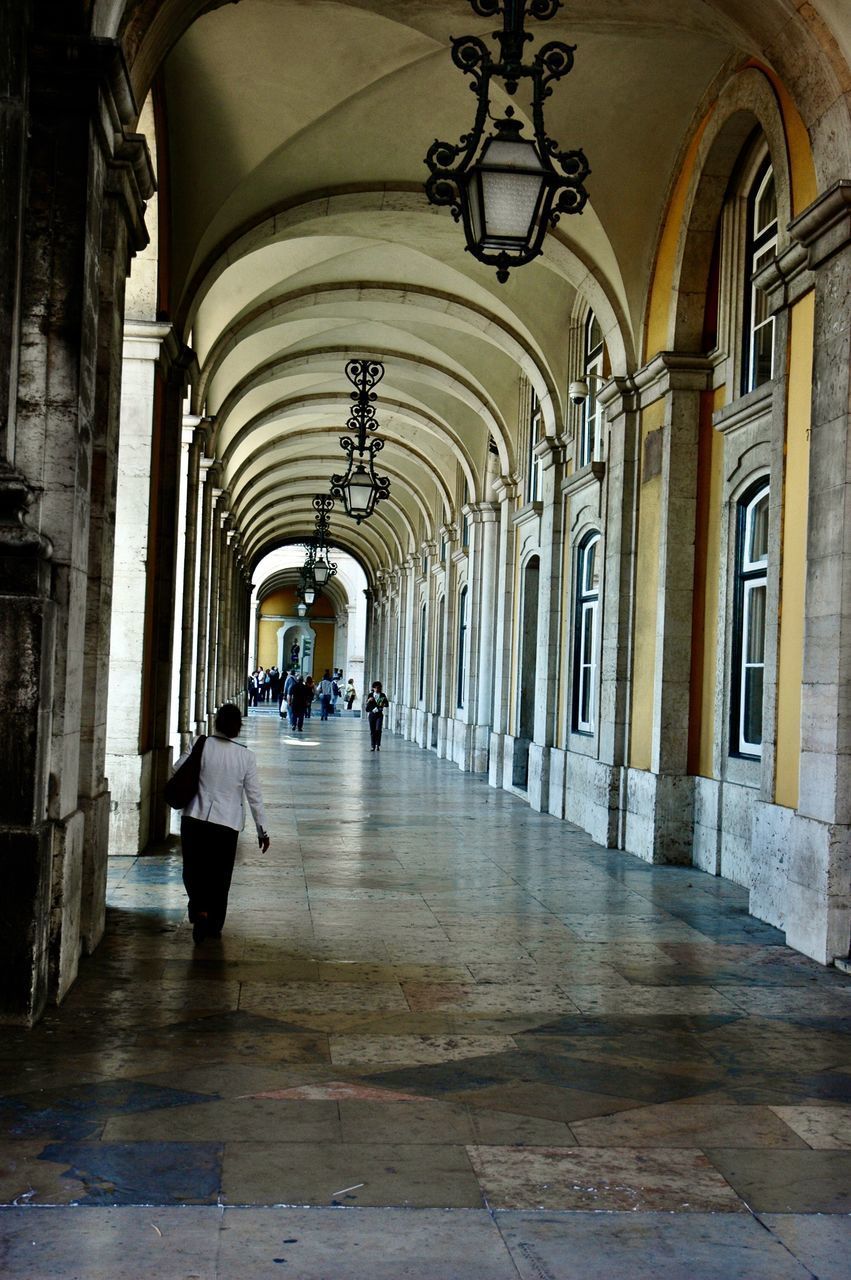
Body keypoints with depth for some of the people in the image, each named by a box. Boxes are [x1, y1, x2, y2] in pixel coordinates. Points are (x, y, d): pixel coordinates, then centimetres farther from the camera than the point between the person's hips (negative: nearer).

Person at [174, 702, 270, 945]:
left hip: (195, 819, 0)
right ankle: (214, 926, 19)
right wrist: (262, 830, 6)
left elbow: (178, 768, 3)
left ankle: (200, 911, -10)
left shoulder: (203, 746, -8)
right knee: (220, 876, 13)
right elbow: (254, 796, -2)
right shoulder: (246, 756, -5)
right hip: (227, 824, 0)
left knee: (193, 870, 12)